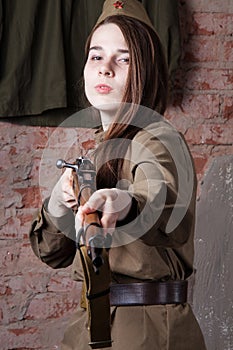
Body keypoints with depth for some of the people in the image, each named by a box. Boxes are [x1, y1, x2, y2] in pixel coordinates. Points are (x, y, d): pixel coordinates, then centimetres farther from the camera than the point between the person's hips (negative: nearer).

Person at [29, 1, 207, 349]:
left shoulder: (159, 140, -12)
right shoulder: (100, 150, 11)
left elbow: (164, 206, -36)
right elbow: (54, 252, 9)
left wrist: (124, 205, -58)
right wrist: (58, 203, -11)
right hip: (92, 322, 8)